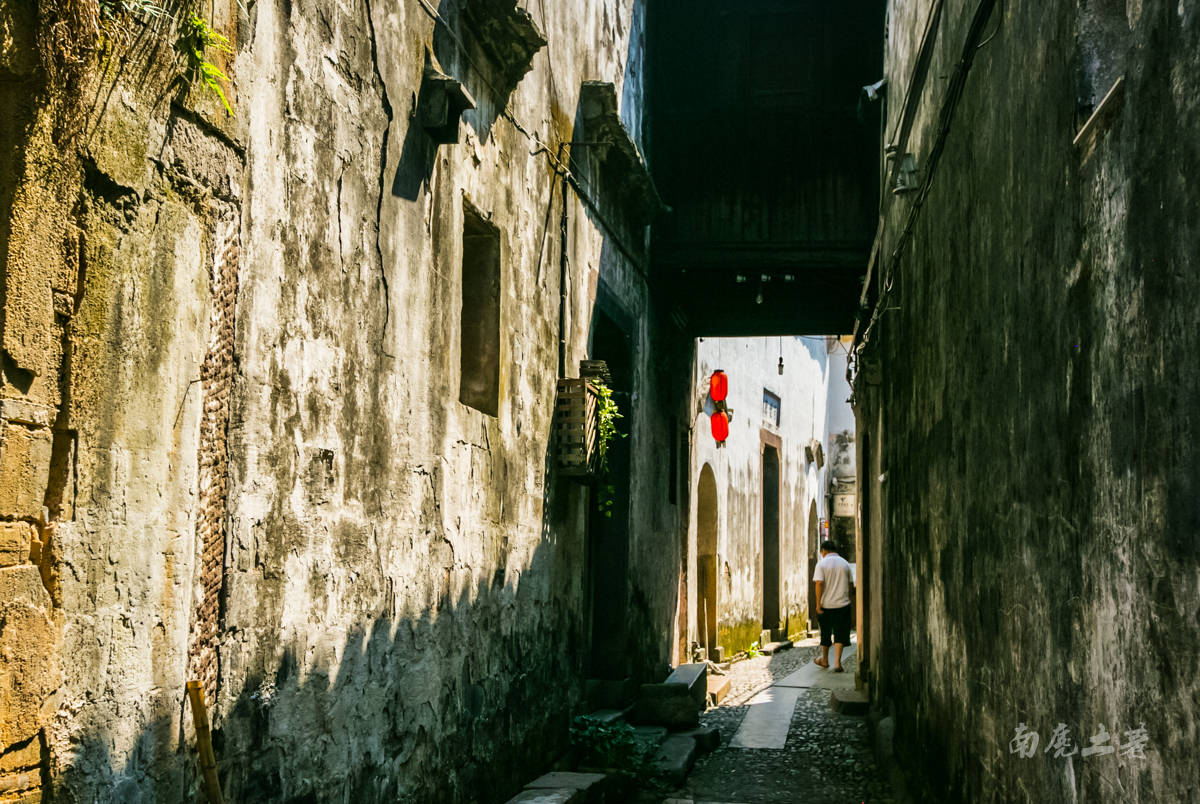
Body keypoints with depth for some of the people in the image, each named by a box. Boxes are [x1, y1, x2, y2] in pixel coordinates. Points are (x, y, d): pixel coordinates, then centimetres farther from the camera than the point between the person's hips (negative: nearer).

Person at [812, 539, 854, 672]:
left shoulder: (822, 563, -6)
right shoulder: (845, 563, 6)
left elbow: (819, 583, -15)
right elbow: (851, 585, 9)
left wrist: (818, 603, -13)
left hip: (826, 604, -2)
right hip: (843, 604, 2)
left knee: (825, 632, 14)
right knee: (840, 634, 1)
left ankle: (824, 660, 28)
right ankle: (837, 662, -10)